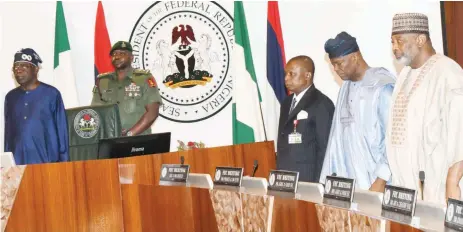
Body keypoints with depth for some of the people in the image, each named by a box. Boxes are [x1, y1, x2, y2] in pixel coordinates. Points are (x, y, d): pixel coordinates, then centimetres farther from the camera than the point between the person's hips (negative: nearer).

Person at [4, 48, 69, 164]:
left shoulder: (51, 94, 0)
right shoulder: (11, 97, 13)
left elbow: (62, 130, 0)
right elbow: (8, 132, 16)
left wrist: (63, 162, -4)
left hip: (46, 162, -3)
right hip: (17, 163, 3)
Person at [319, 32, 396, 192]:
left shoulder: (383, 86, -8)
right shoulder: (346, 87, 14)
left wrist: (381, 180, -17)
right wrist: (327, 180, 10)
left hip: (373, 183, -6)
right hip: (346, 183, 6)